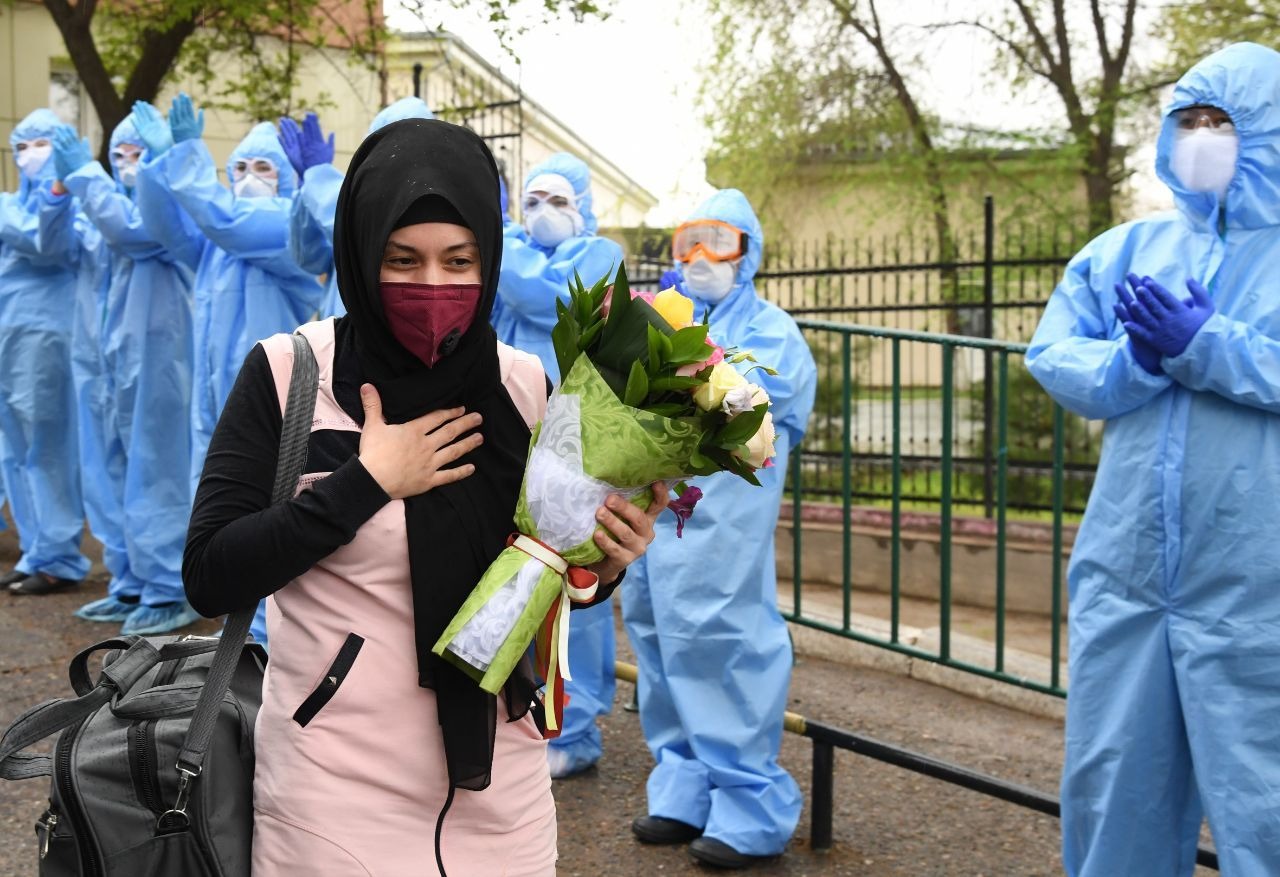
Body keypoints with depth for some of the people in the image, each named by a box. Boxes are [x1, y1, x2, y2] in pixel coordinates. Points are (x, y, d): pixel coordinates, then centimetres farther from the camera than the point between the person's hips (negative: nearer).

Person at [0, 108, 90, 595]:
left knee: (48, 451, -5)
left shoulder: (71, 201, -2)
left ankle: (59, 559, 2)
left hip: (46, 336, -8)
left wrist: (56, 186, -24)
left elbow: (53, 247, -19)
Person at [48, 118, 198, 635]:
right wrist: (61, 186, -3)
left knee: (154, 480, -4)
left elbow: (131, 229, -24)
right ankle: (130, 586, 22)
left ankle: (169, 592, 3)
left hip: (152, 368, -8)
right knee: (110, 482, 12)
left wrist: (84, 172, -17)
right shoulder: (101, 208, 17)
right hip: (101, 368, 8)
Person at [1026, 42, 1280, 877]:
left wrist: (1203, 346, -16)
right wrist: (1136, 360, -11)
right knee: (1111, 782, 14)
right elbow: (1052, 355, 7)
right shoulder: (1128, 249, 13)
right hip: (1125, 572, 4)